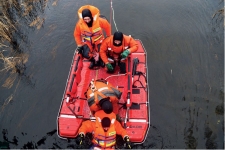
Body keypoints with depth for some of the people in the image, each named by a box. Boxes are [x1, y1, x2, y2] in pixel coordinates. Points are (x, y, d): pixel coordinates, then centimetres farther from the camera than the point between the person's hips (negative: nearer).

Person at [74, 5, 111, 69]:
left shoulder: (99, 21, -28)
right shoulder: (80, 23, -25)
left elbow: (107, 26, -8)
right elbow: (77, 34, -7)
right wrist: (79, 45, -4)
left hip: (99, 40, 0)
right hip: (87, 41, 0)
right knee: (86, 54, -18)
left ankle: (100, 60, 27)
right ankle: (92, 60, 21)